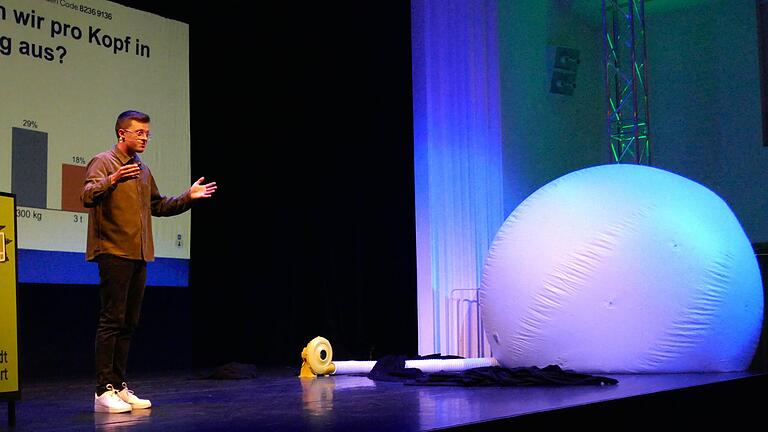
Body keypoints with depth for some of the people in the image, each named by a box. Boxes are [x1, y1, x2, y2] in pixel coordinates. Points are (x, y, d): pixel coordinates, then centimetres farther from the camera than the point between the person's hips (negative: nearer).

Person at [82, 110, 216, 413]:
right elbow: (87, 197, -18)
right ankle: (104, 391, -9)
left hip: (139, 256, 8)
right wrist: (112, 180, -35)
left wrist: (188, 197, 18)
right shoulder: (103, 162, -3)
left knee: (128, 323, 9)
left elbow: (158, 206, 29)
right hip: (114, 253, -8)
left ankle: (119, 387, 14)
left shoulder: (143, 170, 20)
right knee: (111, 320, -10)